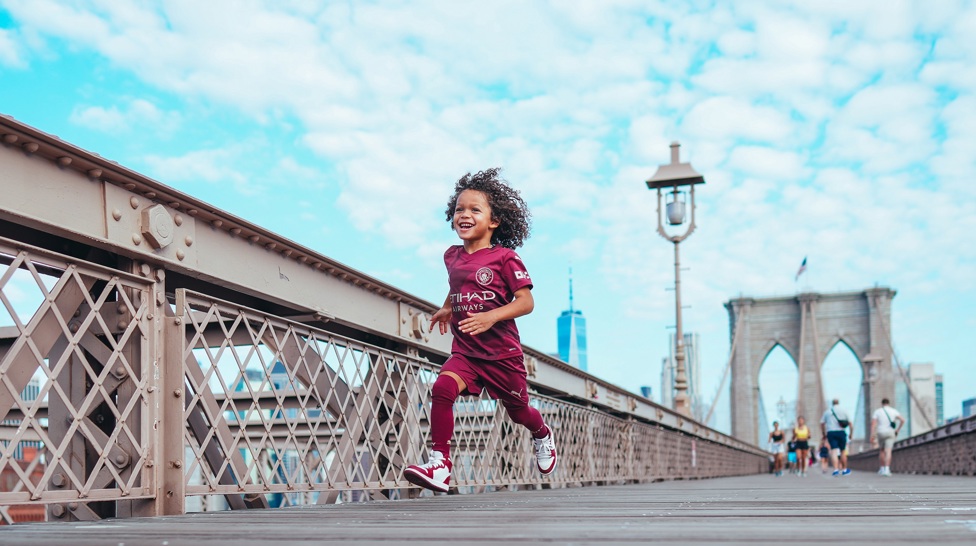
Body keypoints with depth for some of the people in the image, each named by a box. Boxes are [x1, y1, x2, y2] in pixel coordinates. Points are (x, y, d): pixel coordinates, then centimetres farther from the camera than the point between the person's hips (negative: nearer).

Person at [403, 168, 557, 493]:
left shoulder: (504, 257, -13)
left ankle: (542, 436, 51)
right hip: (465, 350, 4)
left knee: (517, 410, 15)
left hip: (502, 352, -3)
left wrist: (492, 316, -29)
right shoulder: (452, 256, 4)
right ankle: (439, 467, -22)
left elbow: (526, 301, -16)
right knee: (442, 389, -24)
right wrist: (447, 308, 13)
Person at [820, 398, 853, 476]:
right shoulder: (843, 411, 9)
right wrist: (851, 433, 16)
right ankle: (844, 470, 18)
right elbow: (850, 423, 7)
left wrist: (823, 433, 19)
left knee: (834, 451, -8)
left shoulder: (827, 412, 11)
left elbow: (822, 423, 8)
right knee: (843, 451, 10)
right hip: (841, 432, 0)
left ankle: (836, 469, -23)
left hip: (830, 432, 0)